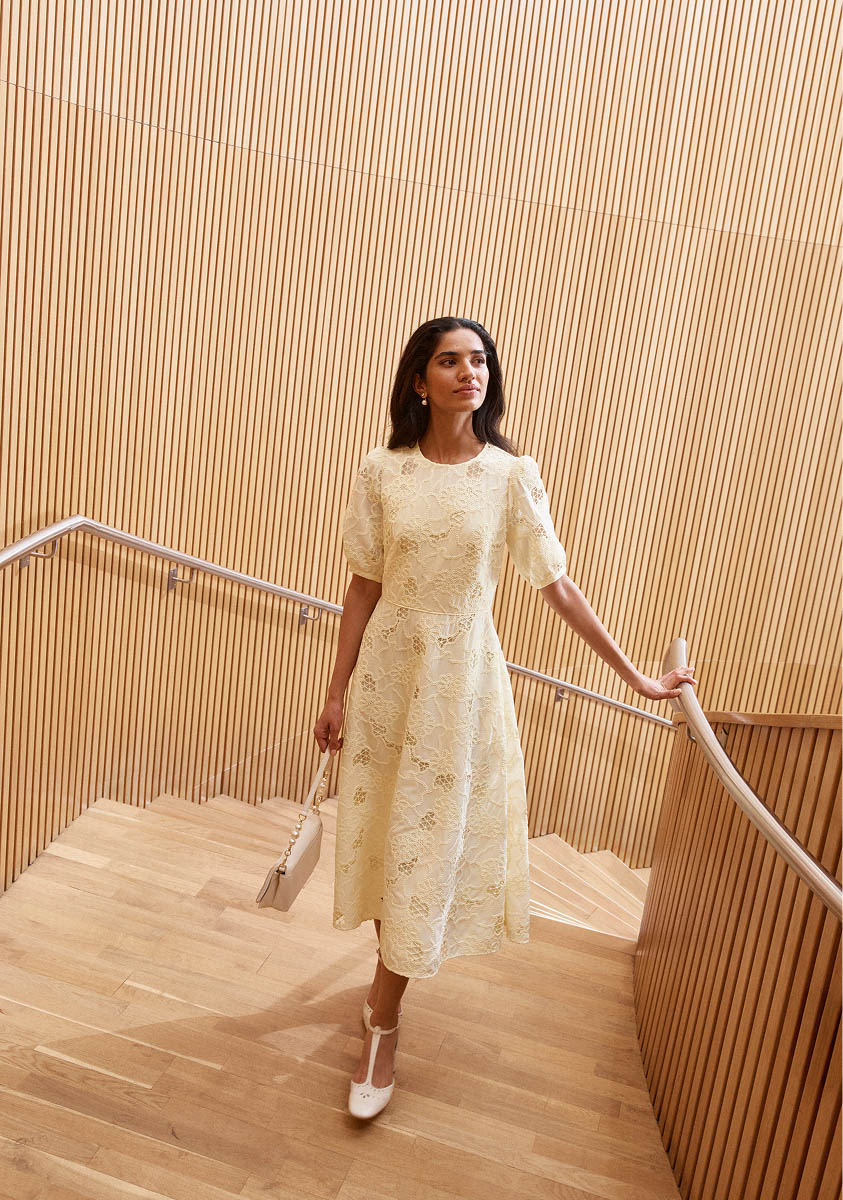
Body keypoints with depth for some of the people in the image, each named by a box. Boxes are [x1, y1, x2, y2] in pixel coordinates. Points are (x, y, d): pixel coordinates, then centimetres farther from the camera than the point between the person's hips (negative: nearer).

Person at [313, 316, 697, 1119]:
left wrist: (636, 677, 1)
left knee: (429, 844, 4)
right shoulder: (382, 472, -4)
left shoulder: (512, 476, -6)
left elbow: (559, 588, -2)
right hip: (387, 671, 1)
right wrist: (336, 692, 1)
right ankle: (391, 980, 36)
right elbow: (364, 589, 0)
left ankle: (382, 1026, 18)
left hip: (462, 680, -1)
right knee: (385, 834, 12)